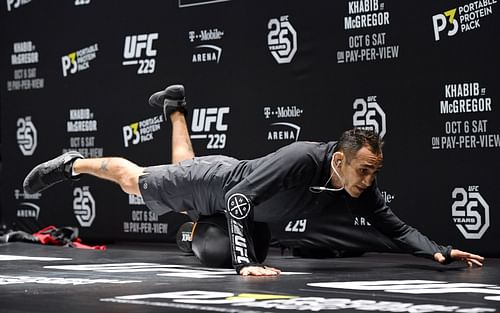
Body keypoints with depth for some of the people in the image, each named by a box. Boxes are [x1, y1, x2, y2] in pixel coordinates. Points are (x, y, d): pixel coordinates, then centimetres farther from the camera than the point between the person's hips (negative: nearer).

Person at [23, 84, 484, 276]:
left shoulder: (359, 187, -24)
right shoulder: (301, 159, -43)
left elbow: (393, 225, -16)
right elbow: (237, 200, -39)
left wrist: (439, 252, -31)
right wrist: (247, 262, -46)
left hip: (232, 184, 7)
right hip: (214, 186, -7)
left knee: (184, 168, 37)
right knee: (134, 179, 15)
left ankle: (175, 108, 59)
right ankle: (74, 164, 38)